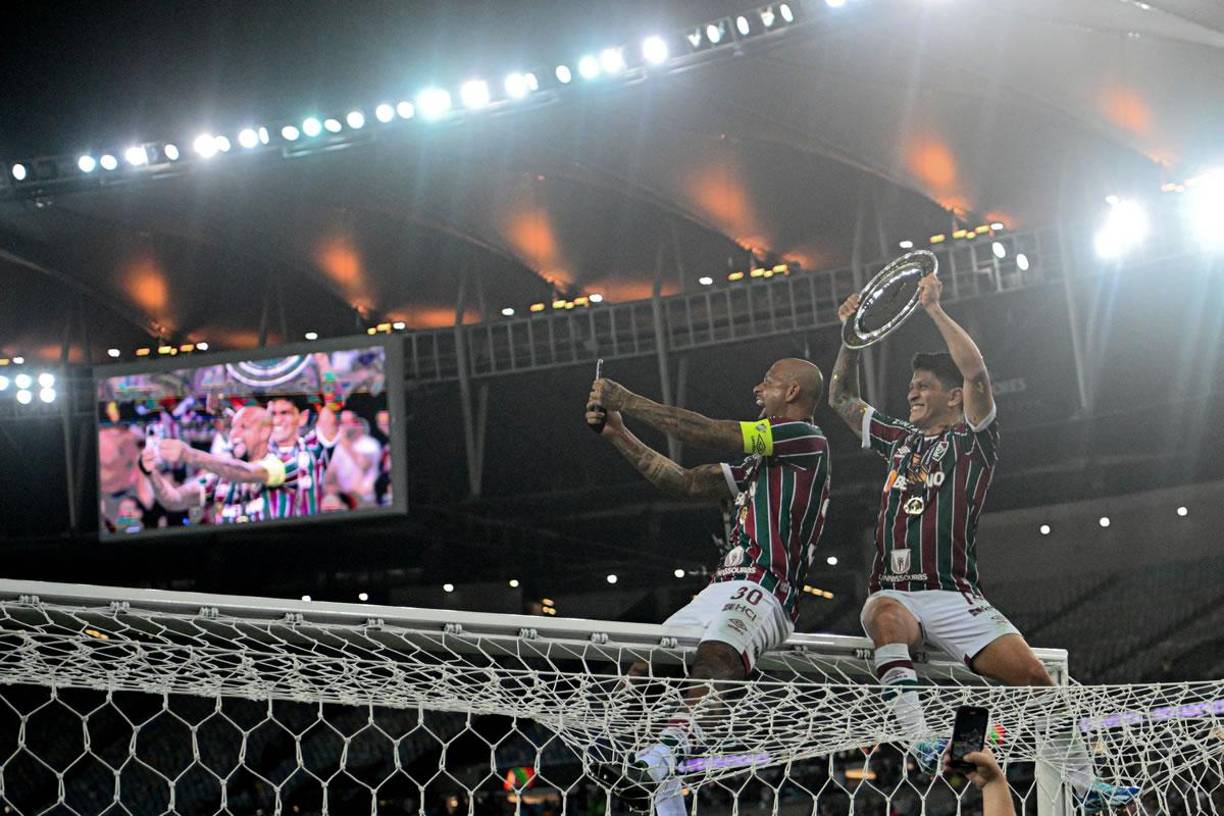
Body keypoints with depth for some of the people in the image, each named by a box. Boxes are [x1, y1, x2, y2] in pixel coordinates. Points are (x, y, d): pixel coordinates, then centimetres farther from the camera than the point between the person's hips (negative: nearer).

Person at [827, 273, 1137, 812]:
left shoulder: (972, 440, 10)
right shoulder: (899, 439, 23)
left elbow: (976, 372, -7)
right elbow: (841, 397, 31)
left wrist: (934, 309, -3)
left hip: (954, 596, -2)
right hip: (893, 594, 2)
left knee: (1033, 674, -17)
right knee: (886, 616, -36)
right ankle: (922, 746, -48)